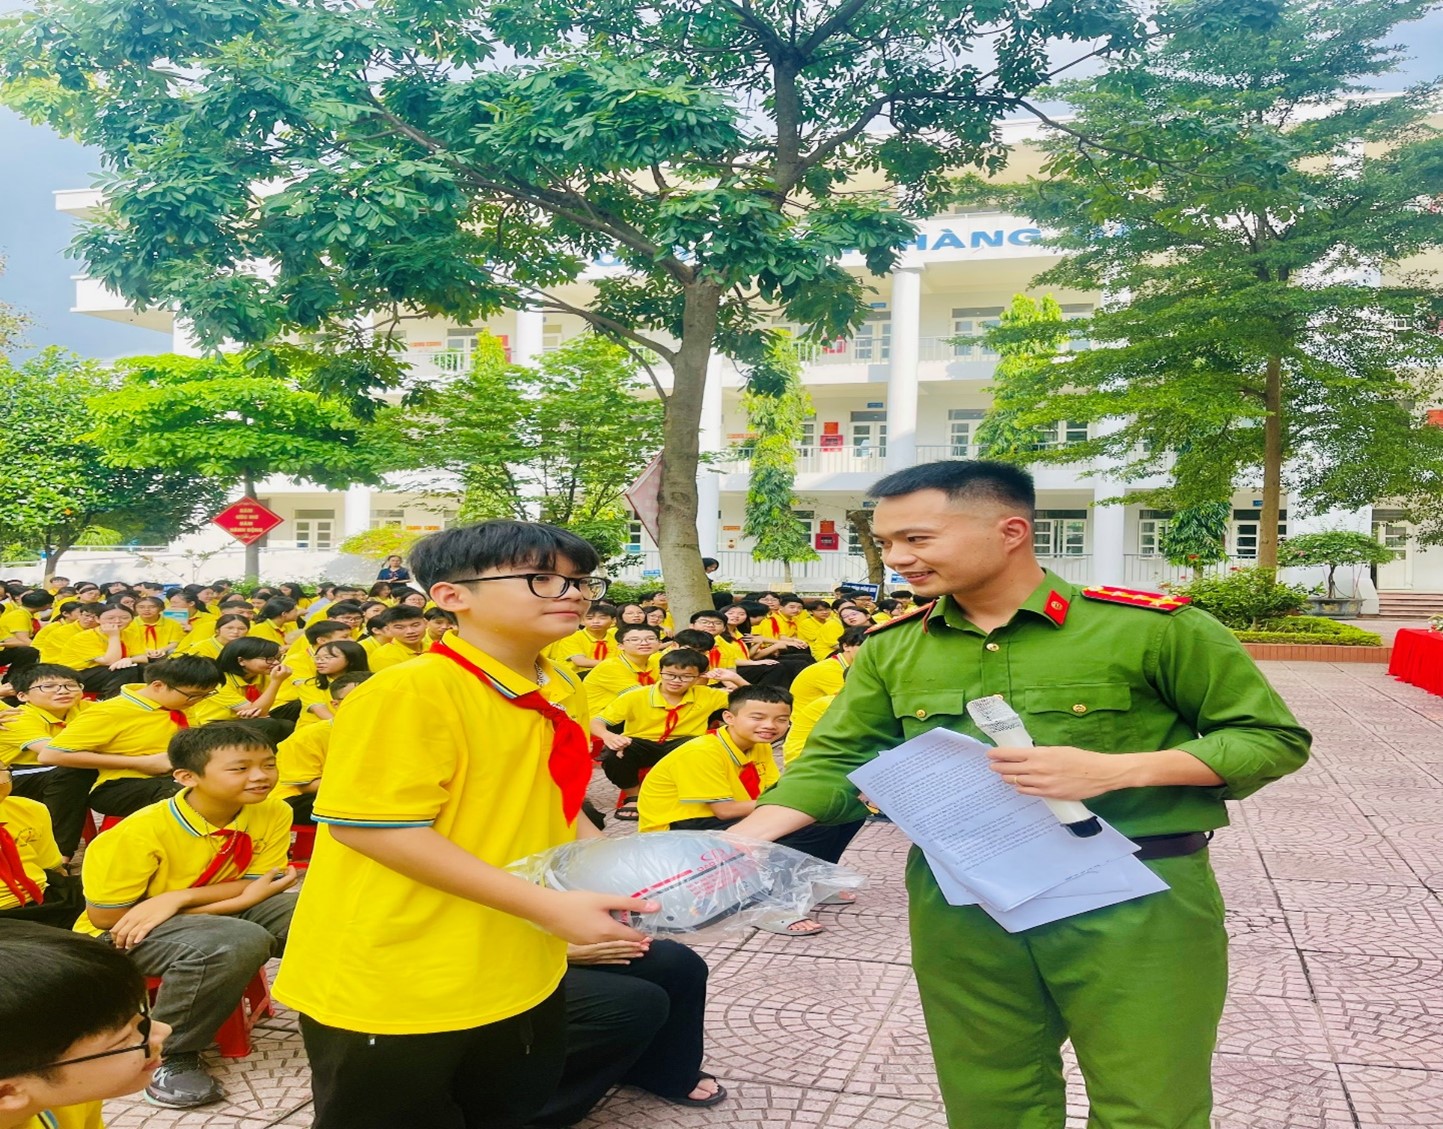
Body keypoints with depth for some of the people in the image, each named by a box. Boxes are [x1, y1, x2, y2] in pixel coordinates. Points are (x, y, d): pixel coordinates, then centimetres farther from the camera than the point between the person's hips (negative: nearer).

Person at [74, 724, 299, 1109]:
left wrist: (179, 897, -27)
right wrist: (238, 897, -22)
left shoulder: (274, 813, -14)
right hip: (124, 933, -5)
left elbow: (254, 889, -9)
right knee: (236, 943, -36)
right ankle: (170, 1054, -13)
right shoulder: (139, 833, -25)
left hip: (222, 914, 5)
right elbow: (105, 918, -19)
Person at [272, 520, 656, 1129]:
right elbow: (370, 826, -26)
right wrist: (547, 903, -27)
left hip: (519, 976, 8)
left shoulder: (564, 693, 6)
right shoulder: (410, 691, -22)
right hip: (394, 985, -8)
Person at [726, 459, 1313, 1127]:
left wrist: (1114, 771, -19)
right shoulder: (891, 650, 3)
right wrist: (737, 842, -14)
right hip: (959, 909, 4)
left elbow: (1275, 738, -5)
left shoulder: (1152, 626, -10)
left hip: (1136, 907, -3)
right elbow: (833, 764, 4)